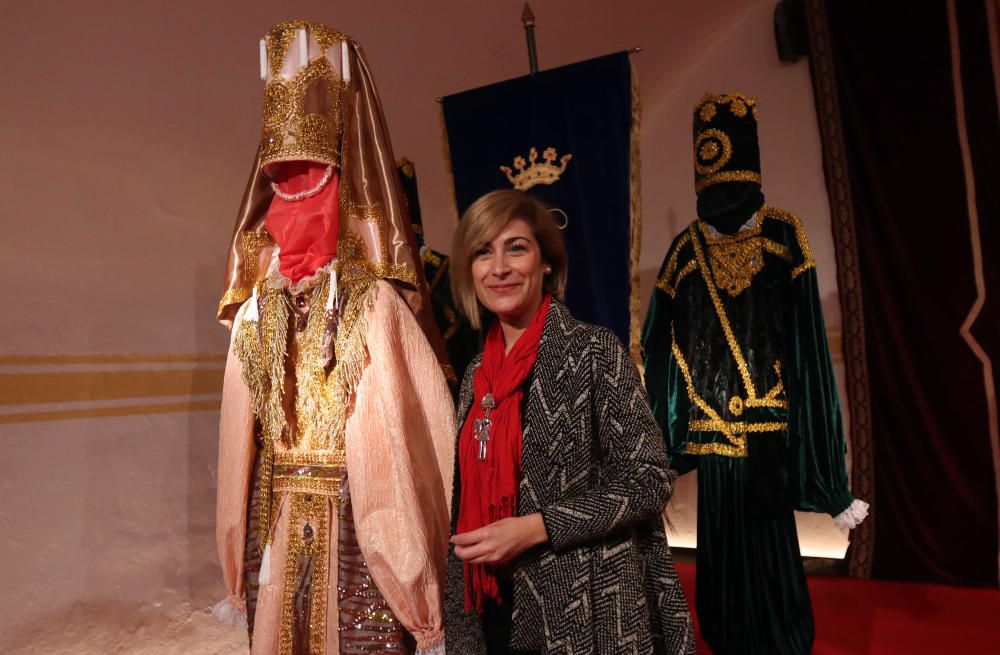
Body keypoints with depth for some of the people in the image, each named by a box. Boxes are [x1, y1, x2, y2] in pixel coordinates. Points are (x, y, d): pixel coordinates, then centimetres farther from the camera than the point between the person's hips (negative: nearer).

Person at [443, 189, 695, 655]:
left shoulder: (593, 351, -12)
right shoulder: (478, 374, 4)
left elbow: (649, 481, -15)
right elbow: (473, 498, 11)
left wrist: (533, 528, -19)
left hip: (586, 613, -5)